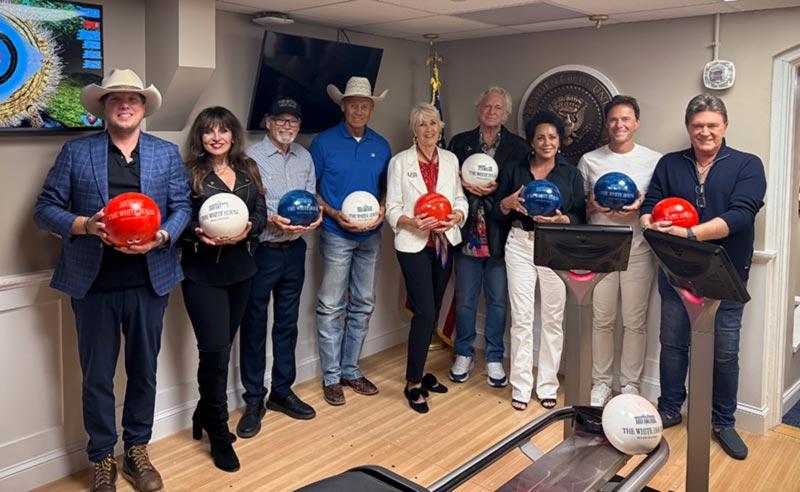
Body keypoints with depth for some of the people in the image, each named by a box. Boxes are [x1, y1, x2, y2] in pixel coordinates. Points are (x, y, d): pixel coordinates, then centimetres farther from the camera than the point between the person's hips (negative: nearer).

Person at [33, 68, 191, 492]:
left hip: (149, 280, 2)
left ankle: (137, 450, 31)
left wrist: (162, 237, -15)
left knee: (144, 371, 13)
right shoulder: (75, 152, 2)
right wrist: (84, 225, -17)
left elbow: (182, 206, 4)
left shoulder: (167, 153, 8)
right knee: (97, 376, 9)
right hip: (94, 283, -1)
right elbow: (46, 208, 1)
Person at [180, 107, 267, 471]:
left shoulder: (248, 170, 8)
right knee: (216, 352, -5)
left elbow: (261, 213, 5)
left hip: (240, 270, 5)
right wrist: (199, 235, -26)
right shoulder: (189, 174, -5)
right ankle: (219, 434, 12)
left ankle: (205, 415, 34)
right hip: (203, 274, -4)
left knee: (220, 349, 13)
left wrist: (247, 229, -16)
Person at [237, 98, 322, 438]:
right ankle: (253, 401, 16)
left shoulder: (305, 158, 10)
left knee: (287, 323, 14)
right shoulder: (252, 156, -7)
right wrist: (271, 221, -26)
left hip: (294, 250, 5)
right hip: (261, 251, -5)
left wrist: (314, 214, -12)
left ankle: (282, 391, 28)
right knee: (254, 326, 4)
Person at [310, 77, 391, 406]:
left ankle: (351, 370, 24)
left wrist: (382, 211, -5)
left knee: (363, 305, 11)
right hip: (336, 234, -4)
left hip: (370, 235, 4)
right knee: (332, 307, -1)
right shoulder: (324, 142, -4)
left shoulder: (381, 145, 7)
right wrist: (334, 214, -15)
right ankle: (331, 376, 11)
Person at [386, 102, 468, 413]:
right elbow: (392, 209, -4)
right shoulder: (400, 162, -2)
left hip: (445, 243, 5)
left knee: (432, 311, 11)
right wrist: (412, 222, -23)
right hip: (413, 245, -4)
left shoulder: (451, 160, 9)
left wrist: (455, 217, -13)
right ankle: (413, 384, 2)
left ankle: (418, 372, 27)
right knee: (425, 312, -11)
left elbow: (461, 199, 8)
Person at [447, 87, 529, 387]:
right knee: (464, 300, 11)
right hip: (467, 234, 1)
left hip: (500, 236, -1)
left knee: (497, 301, 9)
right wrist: (464, 184, -12)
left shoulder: (518, 146, 4)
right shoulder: (460, 143, 8)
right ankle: (464, 354, 27)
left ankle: (494, 358, 23)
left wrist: (497, 189, -16)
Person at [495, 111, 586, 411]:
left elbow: (580, 216, 3)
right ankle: (521, 387, 9)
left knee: (553, 317, 2)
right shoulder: (514, 170, 9)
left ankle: (547, 386, 15)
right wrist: (509, 202, -12)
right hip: (521, 245, 0)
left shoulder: (571, 174, 7)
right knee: (521, 316, -1)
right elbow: (498, 212, 9)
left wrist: (562, 219, -17)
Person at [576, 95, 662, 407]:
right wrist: (593, 206, -10)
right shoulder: (589, 160, 7)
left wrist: (641, 206, -13)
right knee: (601, 319, 7)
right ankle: (601, 382, 20)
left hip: (638, 250, -1)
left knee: (635, 321, 4)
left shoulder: (654, 160, 4)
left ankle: (630, 384, 19)